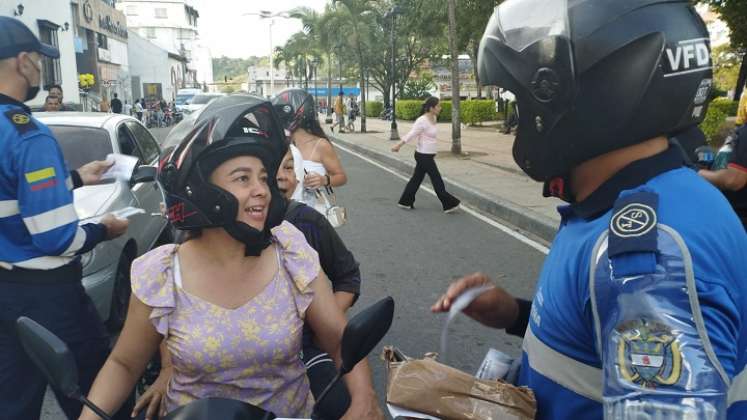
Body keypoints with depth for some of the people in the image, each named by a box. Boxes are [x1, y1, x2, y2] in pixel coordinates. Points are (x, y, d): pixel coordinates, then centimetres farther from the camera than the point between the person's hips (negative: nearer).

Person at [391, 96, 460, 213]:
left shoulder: (433, 118, 6)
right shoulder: (422, 121, -21)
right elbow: (411, 135, -19)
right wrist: (398, 146, -17)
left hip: (428, 155, 9)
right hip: (424, 156, -9)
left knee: (417, 178, 14)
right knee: (437, 180, -2)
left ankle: (405, 202, 24)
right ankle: (449, 204, 7)